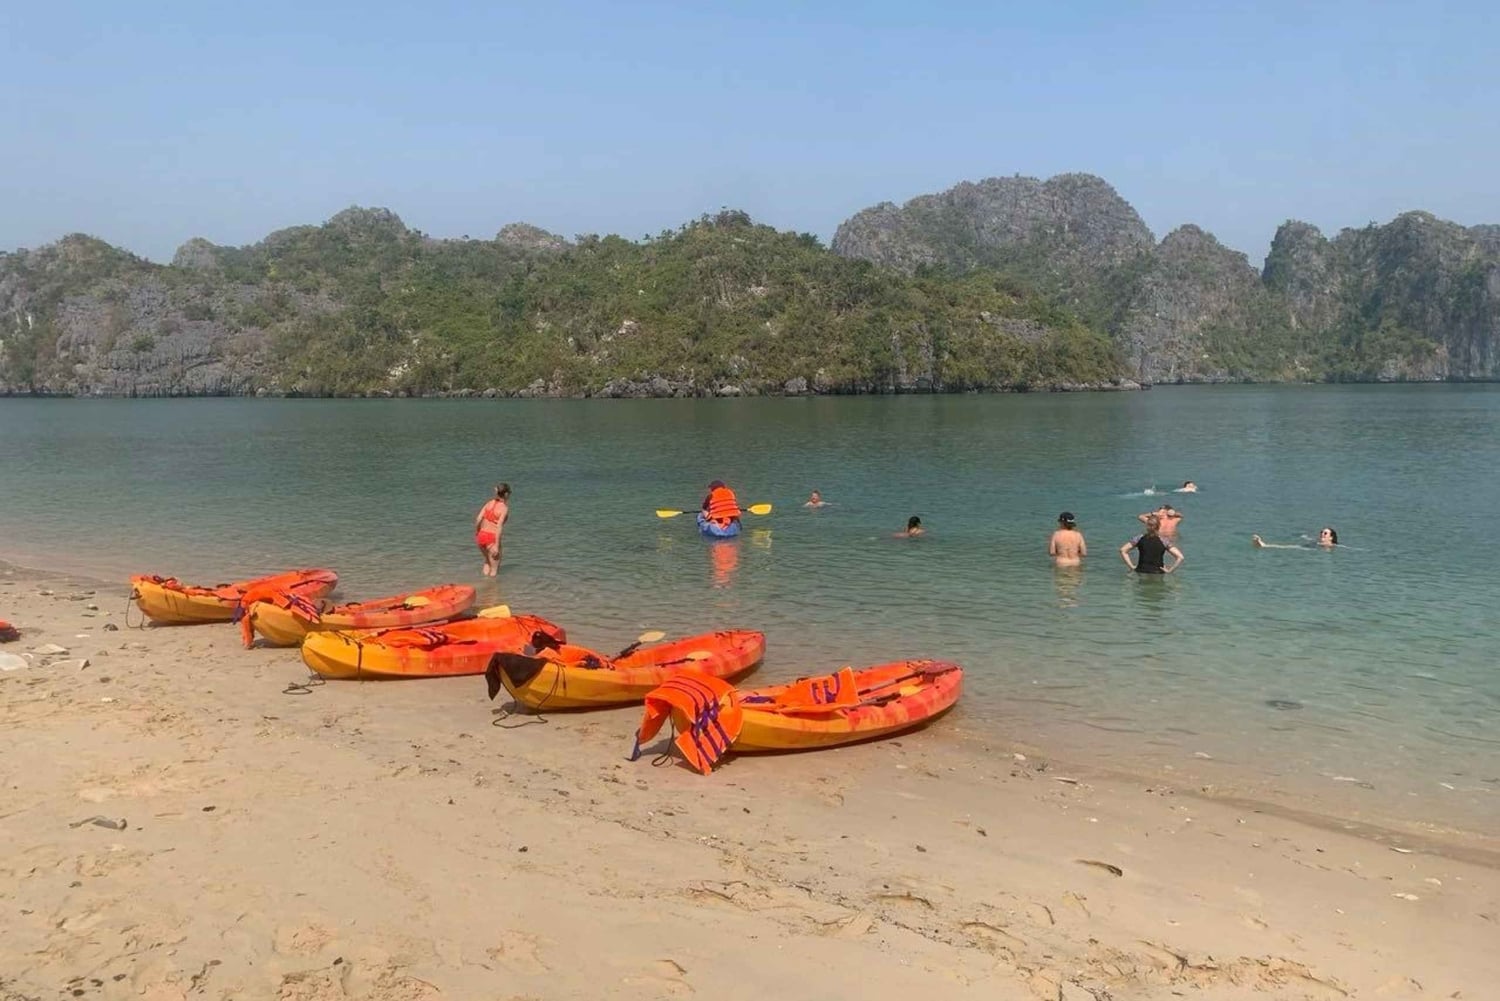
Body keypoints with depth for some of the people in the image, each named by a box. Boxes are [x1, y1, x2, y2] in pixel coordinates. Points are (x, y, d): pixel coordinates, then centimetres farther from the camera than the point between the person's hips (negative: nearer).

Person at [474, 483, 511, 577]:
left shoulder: (489, 502, 6)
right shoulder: (504, 508, -12)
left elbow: (478, 519, 2)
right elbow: (499, 527, -20)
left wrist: (476, 533, 20)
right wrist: (496, 545, -19)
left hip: (481, 536, 7)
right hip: (492, 538, -7)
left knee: (487, 561, 31)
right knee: (494, 569, 8)